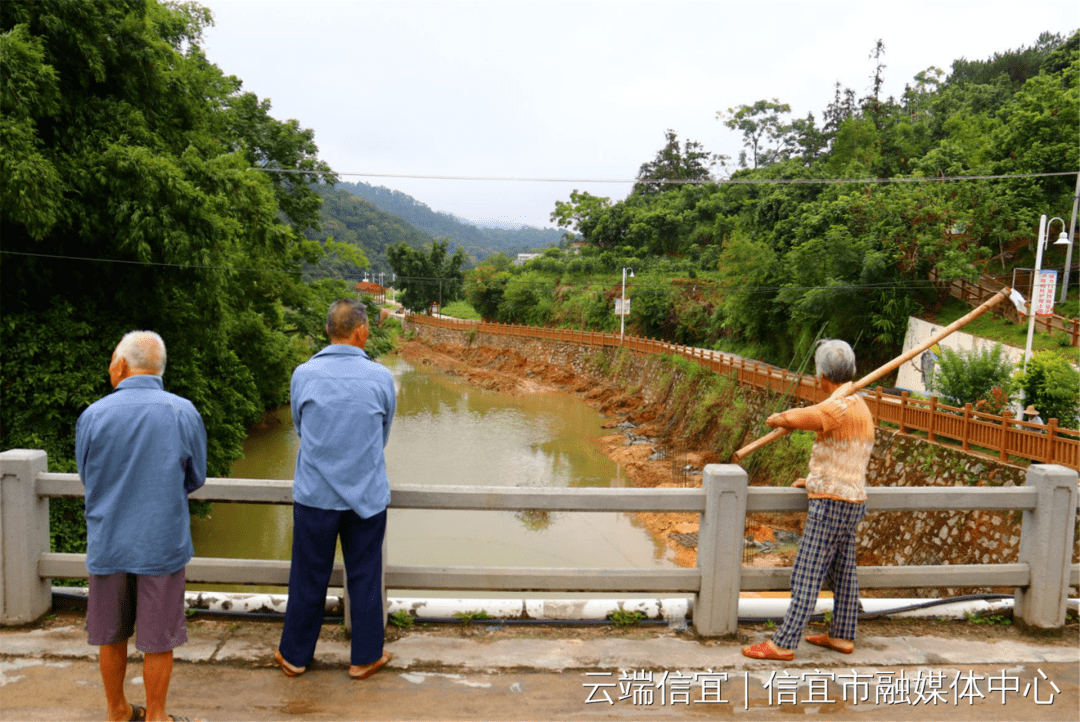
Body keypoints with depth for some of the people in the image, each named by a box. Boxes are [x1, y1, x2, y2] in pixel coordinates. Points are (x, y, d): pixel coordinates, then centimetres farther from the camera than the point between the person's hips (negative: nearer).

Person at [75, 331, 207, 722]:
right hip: (162, 544, -1)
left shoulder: (92, 415, -9)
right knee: (158, 639, 10)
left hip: (108, 544, 2)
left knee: (111, 636, 18)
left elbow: (87, 478, 6)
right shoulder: (184, 413, -10)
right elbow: (195, 478, 2)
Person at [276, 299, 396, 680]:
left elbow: (300, 428, 8)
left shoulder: (304, 374, -7)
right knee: (365, 577, 13)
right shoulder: (381, 377, -7)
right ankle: (365, 657, 25)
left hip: (315, 494, 1)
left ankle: (295, 655, 30)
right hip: (367, 495, 0)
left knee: (309, 577, 14)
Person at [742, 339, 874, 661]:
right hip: (851, 501, 10)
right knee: (843, 571, 17)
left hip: (832, 504, -10)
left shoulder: (841, 408, -20)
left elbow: (792, 418, -31)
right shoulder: (860, 408, 12)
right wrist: (815, 480, 23)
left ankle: (783, 644, -1)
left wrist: (776, 418, -8)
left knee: (807, 575, -6)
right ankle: (842, 636, 29)